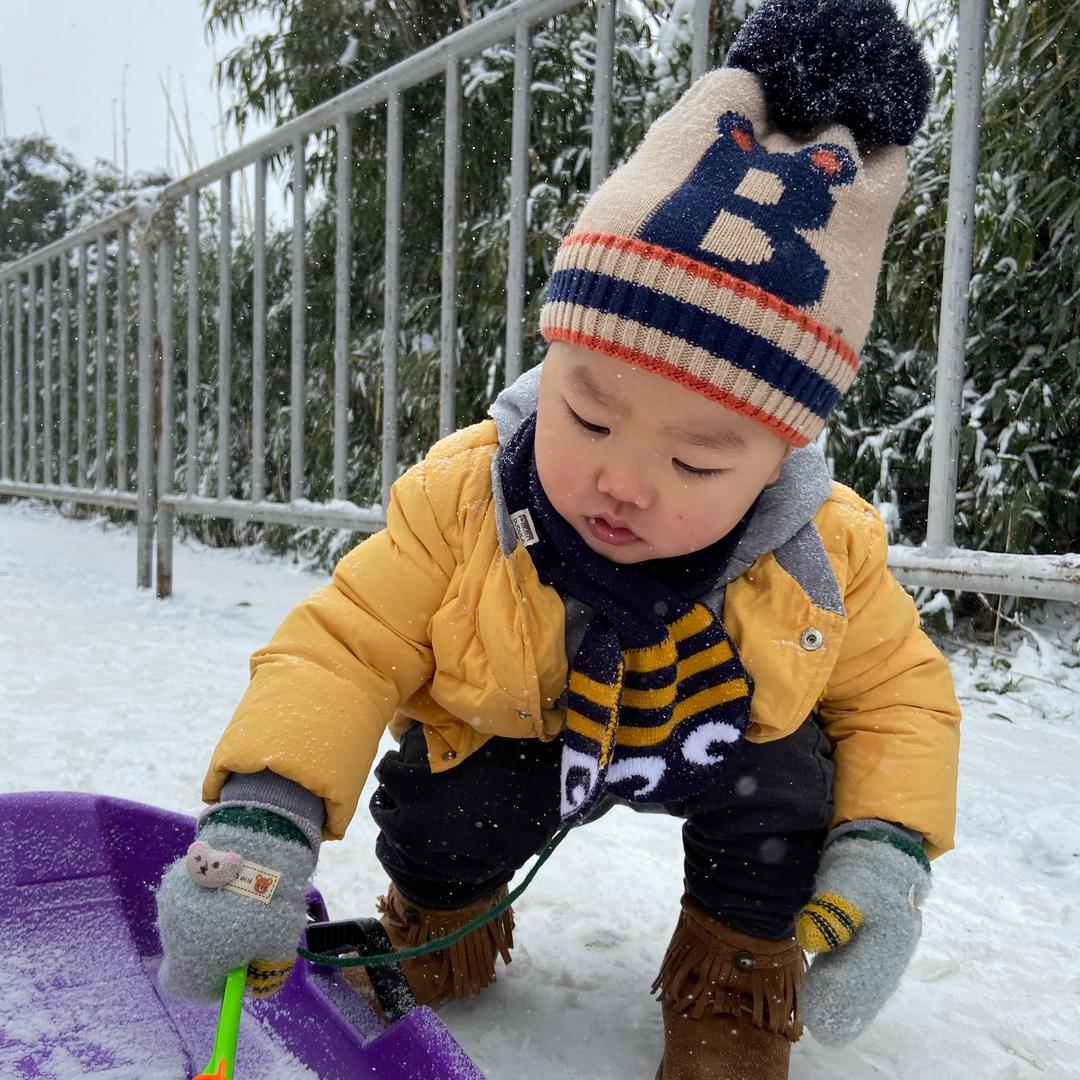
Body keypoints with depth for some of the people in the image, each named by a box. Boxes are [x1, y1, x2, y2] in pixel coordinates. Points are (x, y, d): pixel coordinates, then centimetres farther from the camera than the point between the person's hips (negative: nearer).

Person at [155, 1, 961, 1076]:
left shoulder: (824, 559, -24)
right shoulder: (460, 504, -29)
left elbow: (901, 693, -8)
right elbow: (341, 648, -23)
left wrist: (888, 854, -23)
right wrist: (263, 816, -37)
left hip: (717, 744, 1)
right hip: (516, 738, 0)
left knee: (780, 788, -24)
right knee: (439, 813, -20)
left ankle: (739, 969, 8)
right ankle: (441, 912, 19)